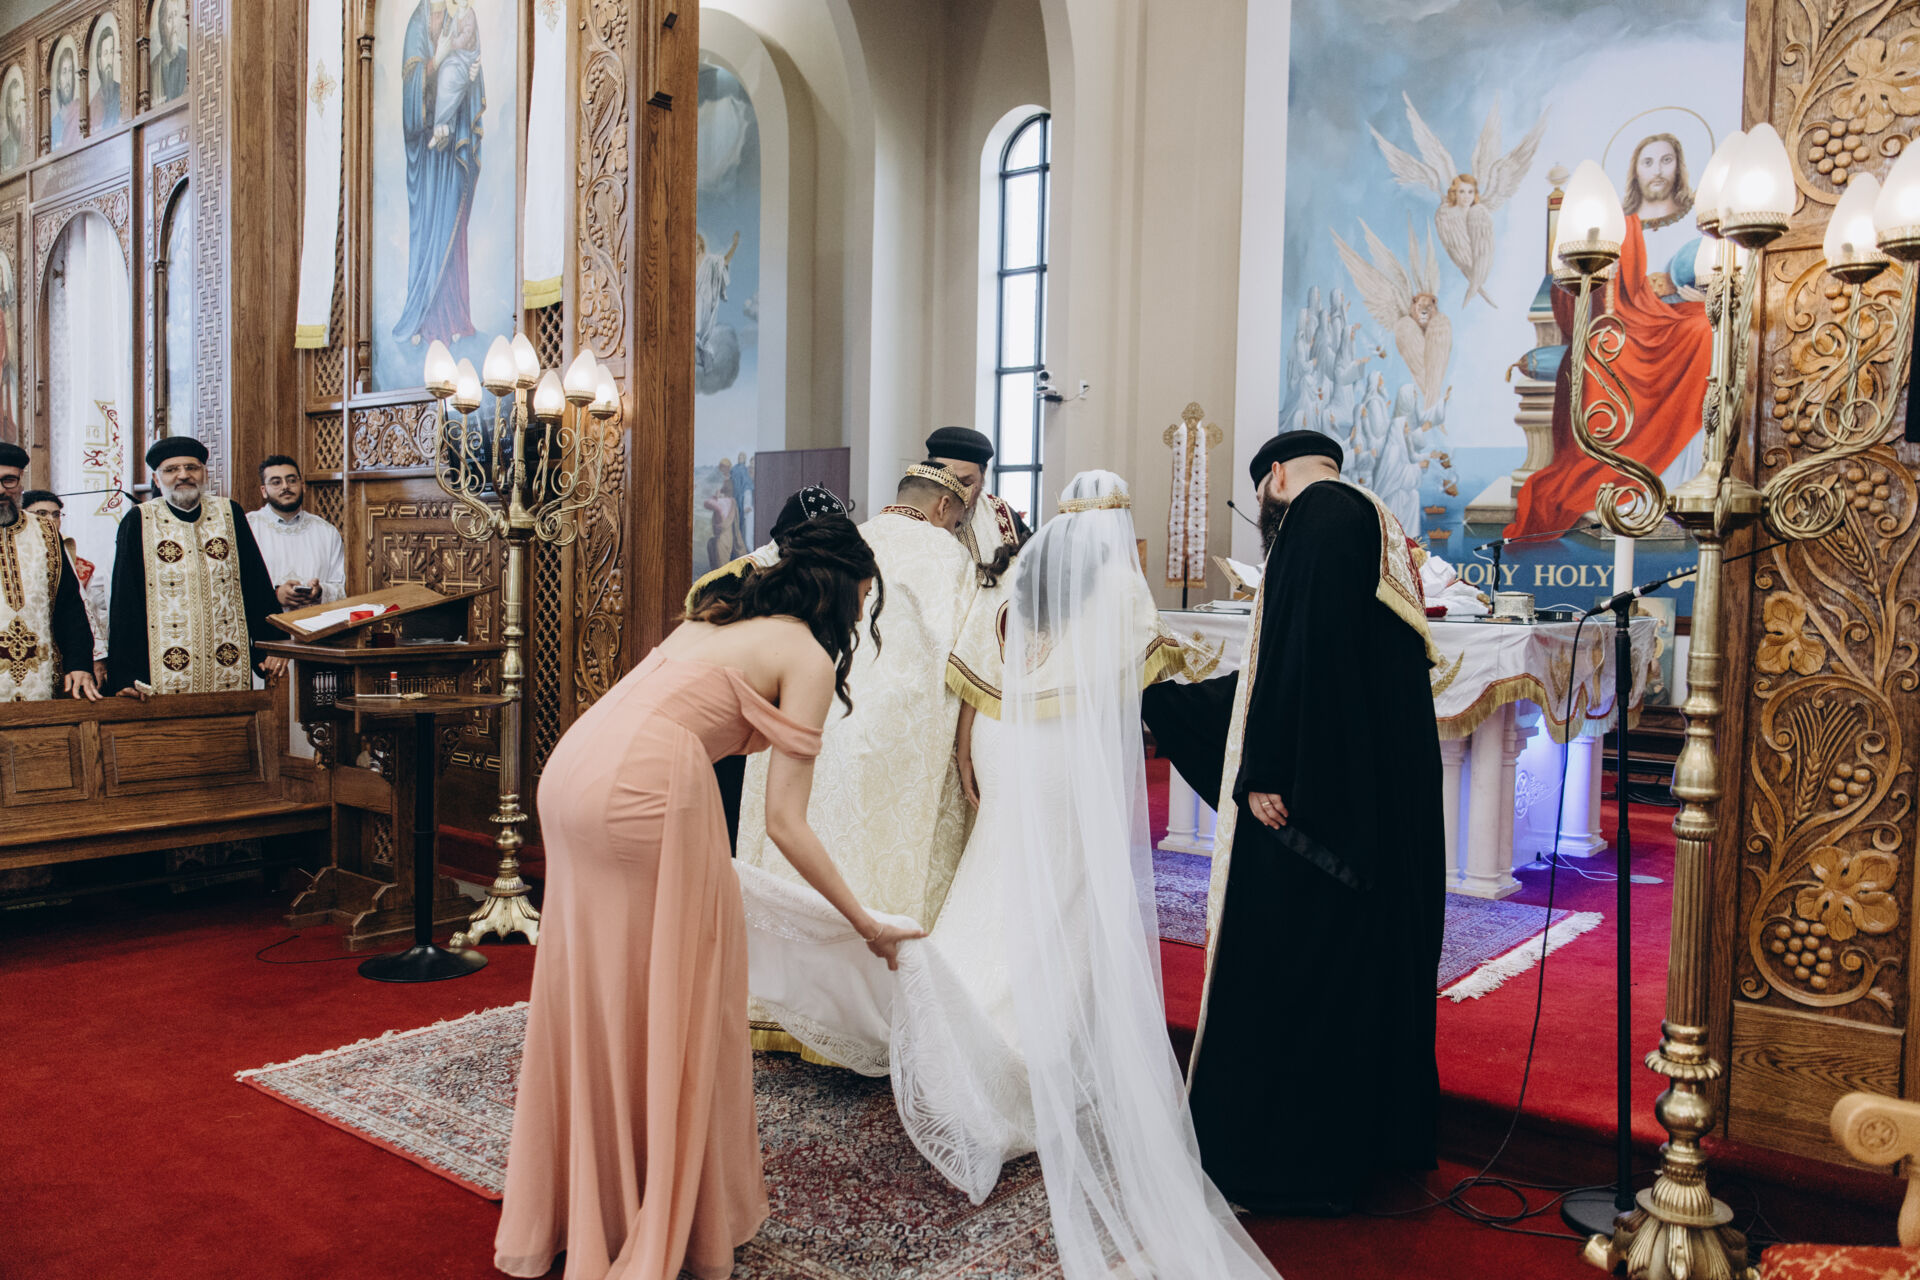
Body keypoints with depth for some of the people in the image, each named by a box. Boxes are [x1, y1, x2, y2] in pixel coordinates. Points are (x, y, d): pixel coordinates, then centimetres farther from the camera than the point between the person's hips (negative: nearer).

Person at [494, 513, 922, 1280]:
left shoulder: (717, 617, 25)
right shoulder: (809, 658, 3)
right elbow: (784, 821, -2)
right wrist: (865, 923, 7)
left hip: (570, 767, 8)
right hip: (646, 787, -8)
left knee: (593, 995, 18)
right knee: (672, 1002, 7)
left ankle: (575, 1209, 33)